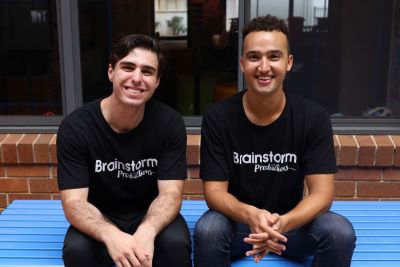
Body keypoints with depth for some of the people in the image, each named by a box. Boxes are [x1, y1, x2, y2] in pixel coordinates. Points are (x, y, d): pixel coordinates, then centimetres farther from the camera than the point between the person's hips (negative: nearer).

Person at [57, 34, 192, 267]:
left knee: (176, 243, -30)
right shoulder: (75, 127, -17)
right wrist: (111, 235, -43)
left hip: (150, 216, 0)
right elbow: (74, 203, -22)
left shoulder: (170, 123, -14)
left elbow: (171, 193, -18)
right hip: (100, 219, 0)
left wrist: (146, 232, -40)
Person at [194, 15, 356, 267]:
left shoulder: (314, 117, -11)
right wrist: (250, 215, -37)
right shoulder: (218, 117, -13)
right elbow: (214, 191, -14)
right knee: (207, 230, -33)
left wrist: (283, 223, -36)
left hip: (292, 221, 2)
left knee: (340, 231, -26)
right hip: (238, 220, -1)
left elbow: (321, 192, -15)